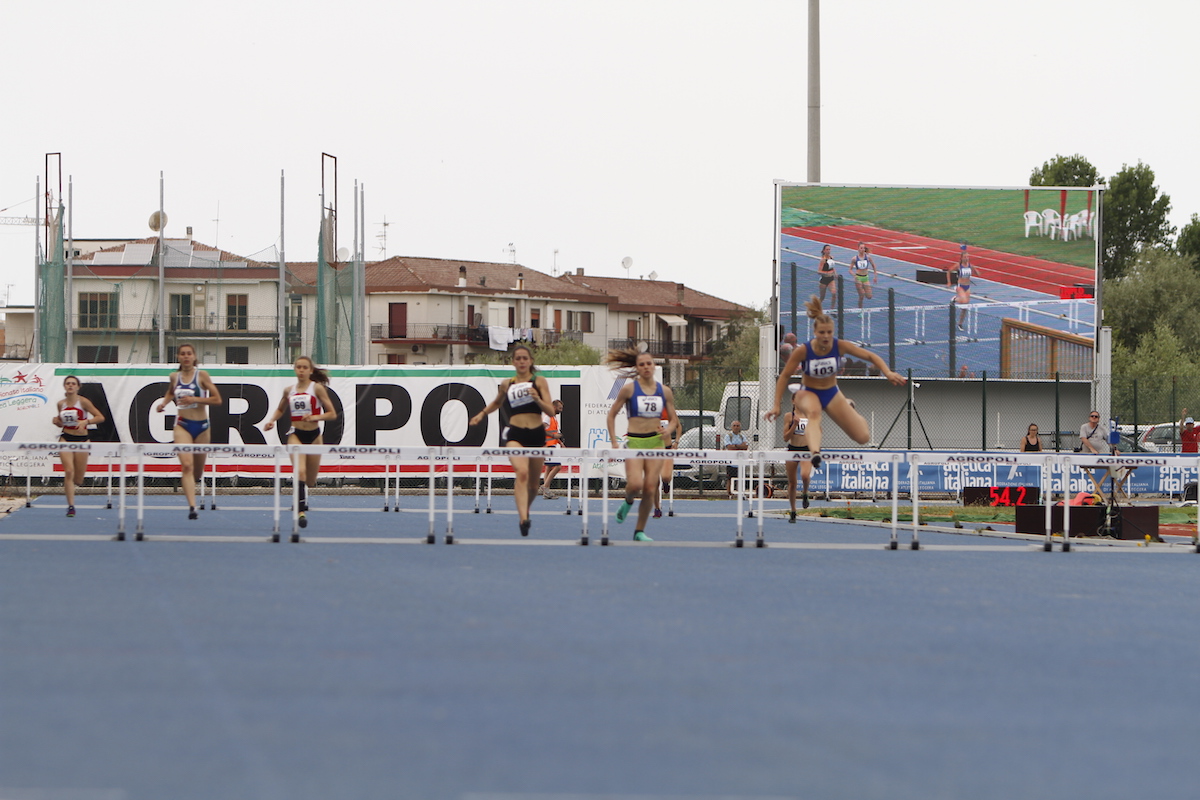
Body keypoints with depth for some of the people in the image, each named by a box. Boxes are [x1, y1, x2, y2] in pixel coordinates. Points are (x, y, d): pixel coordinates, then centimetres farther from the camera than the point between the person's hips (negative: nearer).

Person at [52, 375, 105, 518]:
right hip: (66, 439, 1)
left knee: (78, 480, 5)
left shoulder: (83, 402, -7)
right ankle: (71, 506, -13)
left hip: (82, 439, -1)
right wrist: (56, 421, -5)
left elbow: (100, 417, -9)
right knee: (69, 471, -18)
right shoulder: (60, 404, 4)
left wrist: (86, 422, -24)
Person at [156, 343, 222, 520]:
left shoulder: (201, 375, -5)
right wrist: (163, 402, 7)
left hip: (201, 426, 0)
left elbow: (217, 399, -7)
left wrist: (195, 399, -17)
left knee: (197, 471, 12)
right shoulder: (174, 376, 4)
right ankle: (192, 507, -27)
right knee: (186, 465, -20)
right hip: (182, 425, 0)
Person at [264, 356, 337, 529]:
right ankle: (301, 510, -27)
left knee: (310, 481, 11)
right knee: (299, 471, -25)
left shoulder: (317, 388, -3)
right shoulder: (289, 390, 5)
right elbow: (280, 409, 24)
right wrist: (272, 421, 5)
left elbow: (332, 414, -5)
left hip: (314, 435, 0)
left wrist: (314, 417, -20)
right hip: (296, 435, 0)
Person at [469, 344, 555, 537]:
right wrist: (481, 415, 26)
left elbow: (551, 410, -3)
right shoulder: (507, 384, 11)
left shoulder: (539, 382, 5)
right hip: (515, 434, -1)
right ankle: (523, 519, -37)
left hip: (537, 434, 1)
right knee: (521, 473, -27)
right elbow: (497, 402, 33)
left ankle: (525, 511, 42)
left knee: (533, 483, 12)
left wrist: (537, 399, -19)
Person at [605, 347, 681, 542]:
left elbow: (674, 419, 15)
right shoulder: (629, 389, -1)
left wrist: (667, 430, -8)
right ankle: (628, 502, 16)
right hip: (634, 441, -3)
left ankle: (640, 531, 10)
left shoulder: (664, 391, 7)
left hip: (655, 442, 3)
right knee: (635, 484, -21)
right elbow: (612, 414, 5)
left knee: (649, 489, -3)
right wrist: (614, 442, -2)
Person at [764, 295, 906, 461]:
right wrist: (776, 405, -16)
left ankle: (849, 407, 34)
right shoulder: (803, 350, -22)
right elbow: (784, 376, -12)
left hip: (832, 393, 3)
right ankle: (815, 453, -65)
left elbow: (870, 356, -11)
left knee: (863, 437, 0)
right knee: (814, 413, -42)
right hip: (808, 393, -3)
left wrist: (888, 373, -28)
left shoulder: (840, 346, -18)